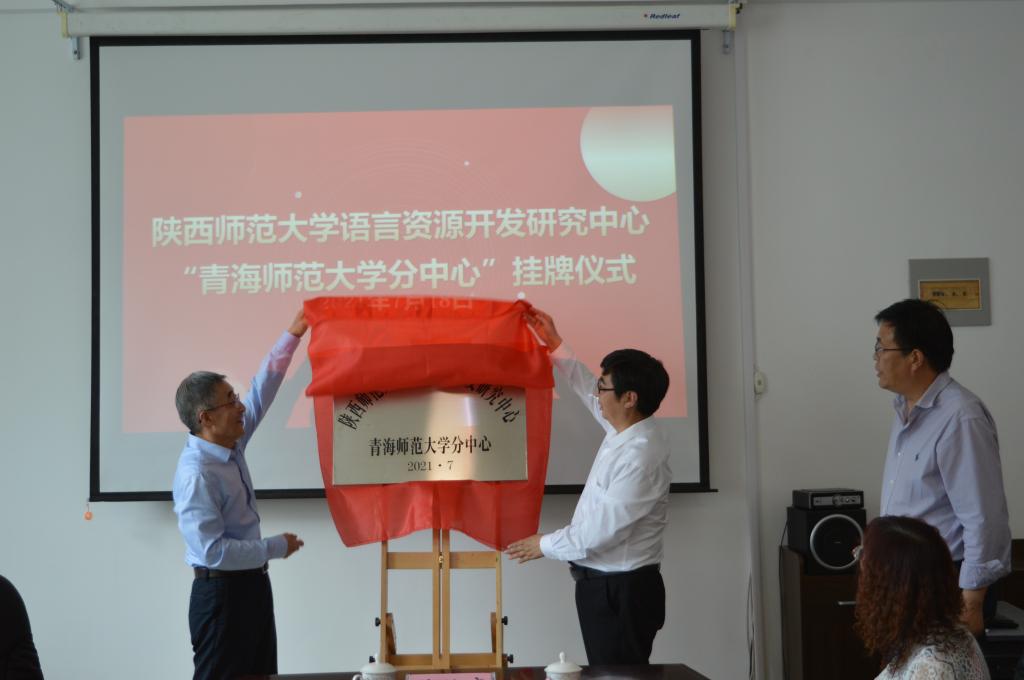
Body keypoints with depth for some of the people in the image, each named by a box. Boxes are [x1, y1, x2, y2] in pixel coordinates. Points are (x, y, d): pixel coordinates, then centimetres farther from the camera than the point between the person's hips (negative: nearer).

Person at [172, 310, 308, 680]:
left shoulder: (231, 444, 2)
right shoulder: (197, 474, -24)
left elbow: (261, 390, 9)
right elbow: (213, 550, -27)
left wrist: (293, 334, 5)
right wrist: (276, 547, -17)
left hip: (252, 584, 9)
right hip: (221, 593, -9)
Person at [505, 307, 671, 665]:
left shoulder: (640, 457, -24)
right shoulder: (626, 430, 4)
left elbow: (602, 531, -23)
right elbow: (589, 393, 23)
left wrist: (545, 544, -8)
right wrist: (555, 344, 21)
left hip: (621, 592, -9)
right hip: (605, 584, 9)